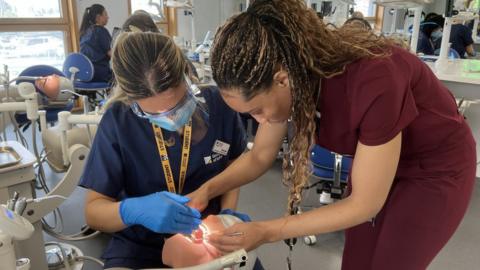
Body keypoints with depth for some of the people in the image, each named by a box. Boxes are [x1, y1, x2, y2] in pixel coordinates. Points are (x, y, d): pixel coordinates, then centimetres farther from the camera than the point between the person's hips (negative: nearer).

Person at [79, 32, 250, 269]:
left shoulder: (218, 104, -11)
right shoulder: (118, 121, -15)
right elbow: (93, 210, -9)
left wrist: (228, 213, -7)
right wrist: (132, 210, -29)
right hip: (140, 247, -1)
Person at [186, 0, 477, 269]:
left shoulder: (372, 81, -40)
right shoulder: (296, 74, -20)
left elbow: (364, 204, -29)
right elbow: (259, 157, -7)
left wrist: (267, 232, -30)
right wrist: (207, 190, -22)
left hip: (436, 169, -5)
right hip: (374, 160, 5)